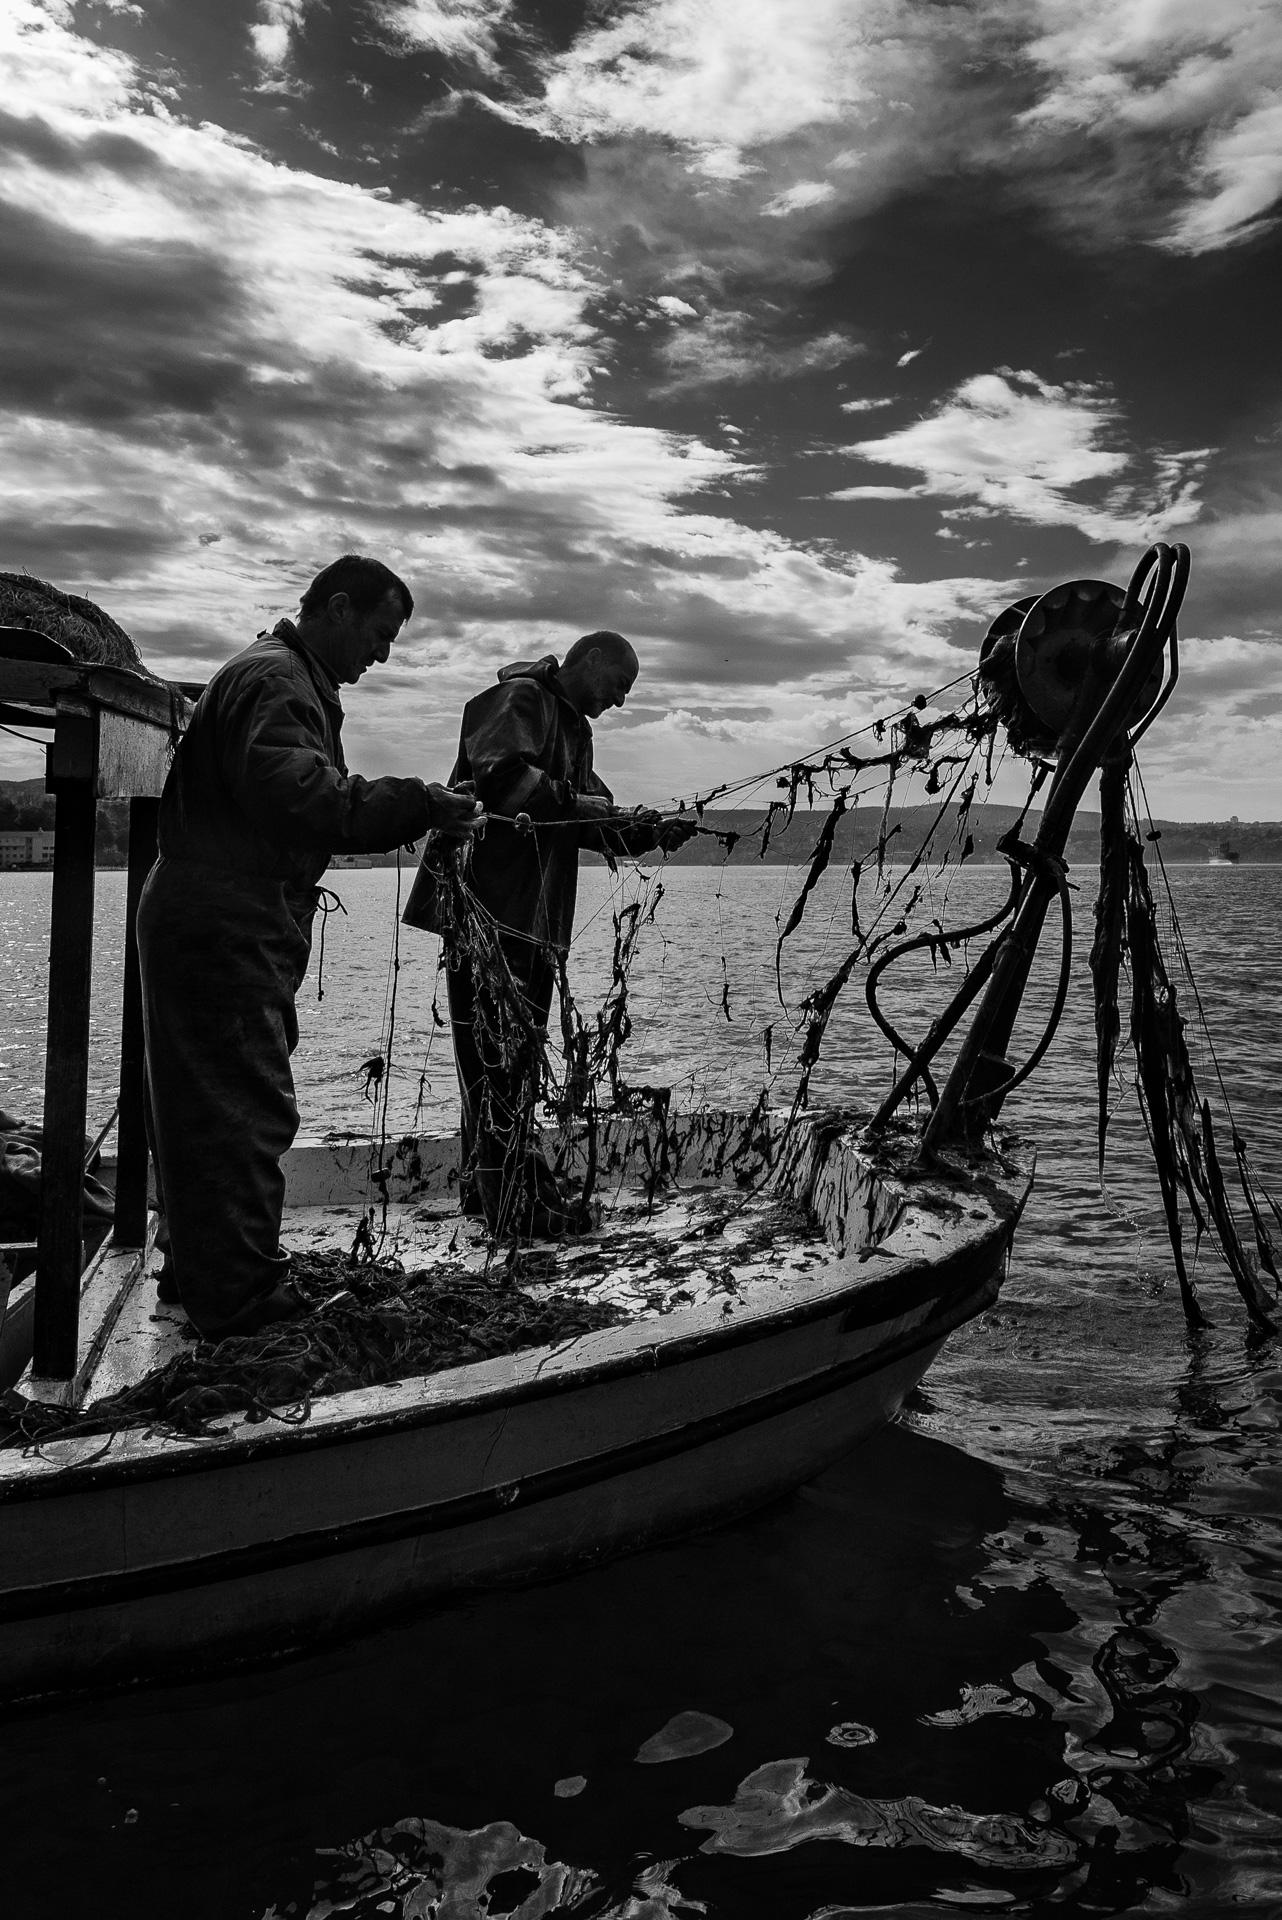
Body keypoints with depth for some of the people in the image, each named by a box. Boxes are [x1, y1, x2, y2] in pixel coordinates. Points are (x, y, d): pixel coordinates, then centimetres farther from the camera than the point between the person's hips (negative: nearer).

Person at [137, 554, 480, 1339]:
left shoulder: (288, 679, 22)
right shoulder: (275, 682, -14)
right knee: (247, 1109, -7)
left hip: (218, 927, 11)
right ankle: (244, 1299, 1)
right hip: (226, 931, -11)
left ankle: (201, 1270, 28)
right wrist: (420, 804, -31)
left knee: (207, 1106, 16)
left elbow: (307, 800, 20)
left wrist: (416, 810, 9)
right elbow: (301, 797, -30)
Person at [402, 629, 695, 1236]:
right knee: (499, 1053, -8)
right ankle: (518, 1203, -7)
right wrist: (572, 801, -19)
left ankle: (484, 1187, 21)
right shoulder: (520, 699, -5)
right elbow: (499, 774, -22)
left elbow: (592, 819, 21)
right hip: (488, 901, -10)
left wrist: (649, 831, 6)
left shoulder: (574, 728, 25)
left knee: (518, 1052, 12)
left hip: (536, 913, 10)